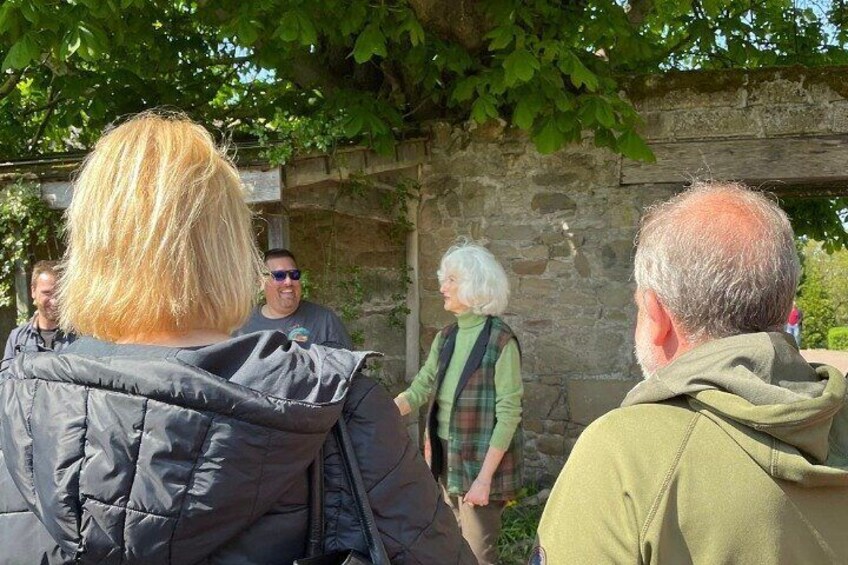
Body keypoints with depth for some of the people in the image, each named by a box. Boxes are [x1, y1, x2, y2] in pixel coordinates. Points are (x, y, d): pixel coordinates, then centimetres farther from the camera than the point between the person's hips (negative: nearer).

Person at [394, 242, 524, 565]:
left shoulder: (500, 341, -14)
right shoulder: (445, 338, 7)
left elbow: (509, 415, -16)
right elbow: (419, 390, 6)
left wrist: (484, 477, -19)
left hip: (480, 463, -6)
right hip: (445, 460, 7)